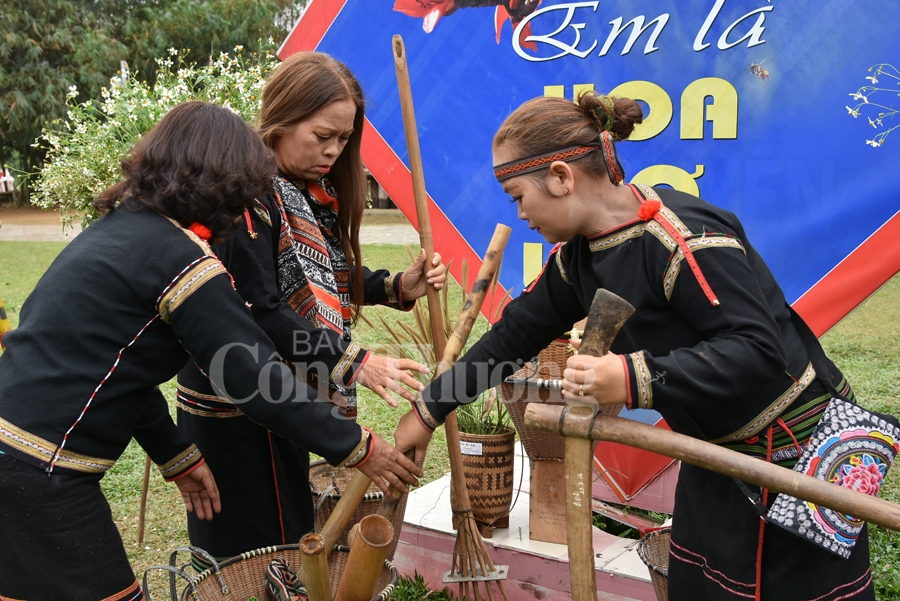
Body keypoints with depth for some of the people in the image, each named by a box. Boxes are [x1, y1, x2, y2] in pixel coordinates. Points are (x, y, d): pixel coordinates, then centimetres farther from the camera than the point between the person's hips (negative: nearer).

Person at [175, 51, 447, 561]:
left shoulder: (314, 193, 8)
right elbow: (255, 313, -25)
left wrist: (399, 287, -1)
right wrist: (356, 363, -26)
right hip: (236, 417, -9)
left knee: (290, 544, 21)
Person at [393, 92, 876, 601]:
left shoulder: (685, 238, -28)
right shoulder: (580, 253, -1)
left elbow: (758, 350, -31)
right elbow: (516, 333, 6)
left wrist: (635, 379, -40)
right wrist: (430, 410, 9)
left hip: (792, 449, -8)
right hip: (717, 452, 8)